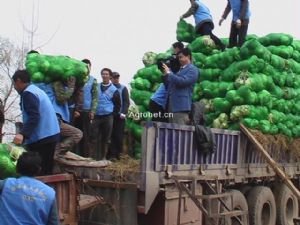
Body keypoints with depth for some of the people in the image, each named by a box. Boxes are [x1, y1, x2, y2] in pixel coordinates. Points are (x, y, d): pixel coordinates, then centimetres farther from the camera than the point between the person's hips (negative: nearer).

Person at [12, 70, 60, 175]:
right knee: (46, 171, 12)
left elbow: (34, 117, -24)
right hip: (50, 135, 10)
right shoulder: (36, 89, 18)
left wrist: (22, 134, -34)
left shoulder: (28, 93, -12)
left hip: (41, 138, -10)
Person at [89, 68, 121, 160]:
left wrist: (112, 114, 0)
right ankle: (93, 156, 3)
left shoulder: (114, 89, 3)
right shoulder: (96, 86, 8)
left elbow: (118, 105, 7)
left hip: (108, 117, -1)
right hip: (96, 116, 1)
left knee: (106, 138, 3)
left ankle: (103, 156, 13)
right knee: (94, 137, -3)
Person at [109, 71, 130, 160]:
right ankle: (112, 153, 3)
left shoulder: (123, 88, 8)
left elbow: (126, 102, 2)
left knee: (119, 135, 1)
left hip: (119, 115, 0)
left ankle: (118, 153, 10)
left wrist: (123, 113, -9)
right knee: (111, 135, -2)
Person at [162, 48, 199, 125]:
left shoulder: (193, 69, -1)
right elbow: (169, 85, 23)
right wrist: (164, 75, 7)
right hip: (171, 105, 8)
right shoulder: (180, 69, 23)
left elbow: (182, 81, -17)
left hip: (181, 105, -8)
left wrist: (169, 73, -9)